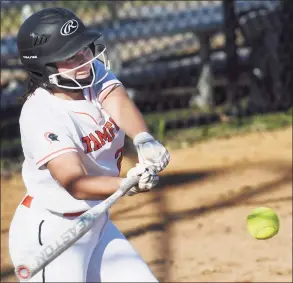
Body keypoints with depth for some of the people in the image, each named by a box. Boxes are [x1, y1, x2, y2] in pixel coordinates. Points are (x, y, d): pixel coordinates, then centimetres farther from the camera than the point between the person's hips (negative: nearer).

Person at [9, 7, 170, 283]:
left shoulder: (94, 73, -5)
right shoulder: (41, 116, -26)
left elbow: (119, 104, -25)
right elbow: (75, 184, -37)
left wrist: (144, 140, -47)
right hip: (47, 236, -8)